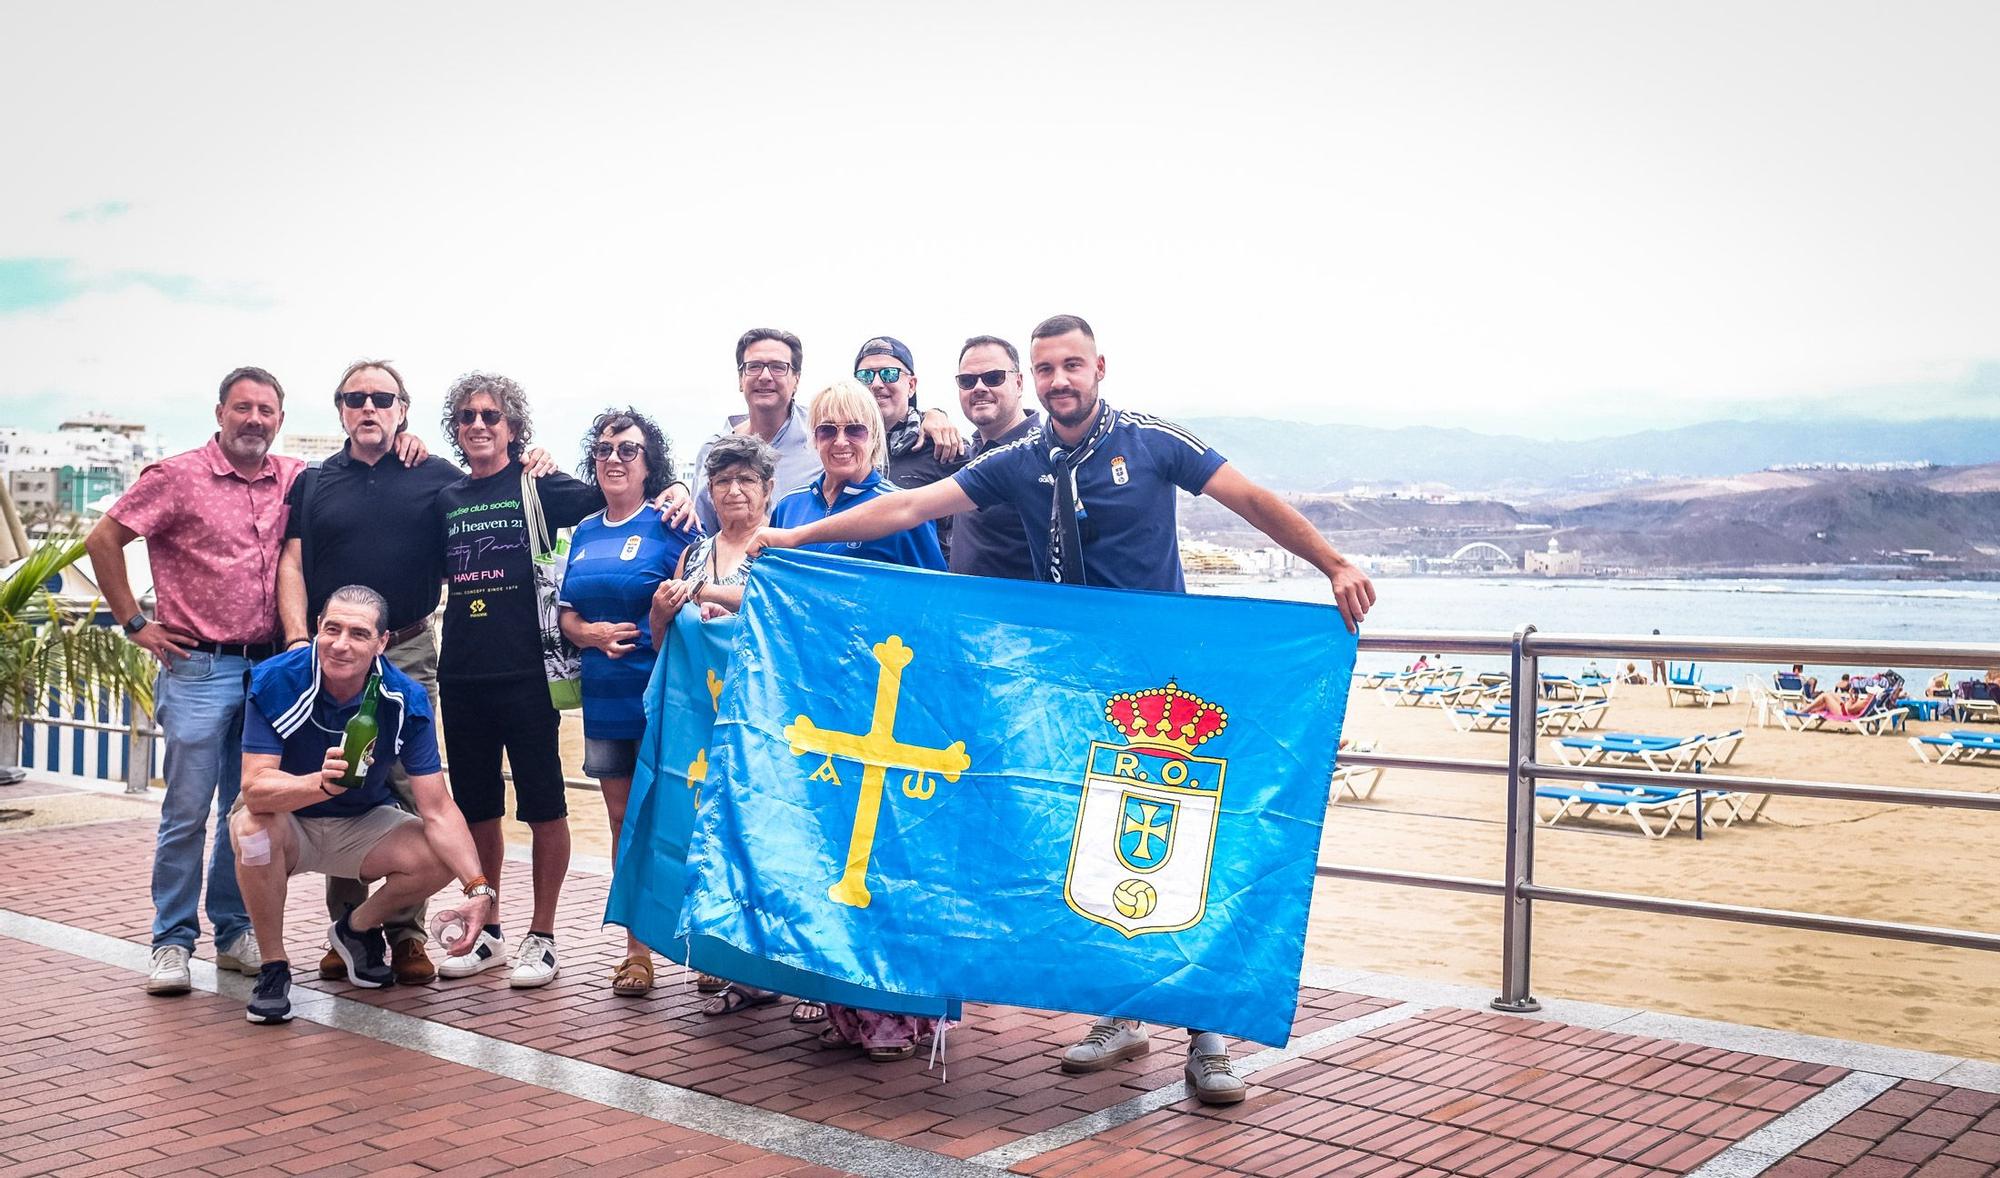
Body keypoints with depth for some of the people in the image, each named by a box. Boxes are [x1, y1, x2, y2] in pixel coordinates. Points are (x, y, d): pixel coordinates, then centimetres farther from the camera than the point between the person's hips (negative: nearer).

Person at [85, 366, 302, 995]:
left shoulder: (293, 479, 8)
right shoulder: (177, 477, -4)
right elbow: (102, 540, -1)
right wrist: (135, 623, -4)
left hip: (268, 669, 4)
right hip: (198, 667, -4)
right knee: (187, 811, -2)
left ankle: (234, 932, 21)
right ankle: (172, 942, 8)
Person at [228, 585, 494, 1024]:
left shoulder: (406, 700, -19)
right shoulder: (275, 682, -24)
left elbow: (438, 811, -19)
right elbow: (255, 788, -32)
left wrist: (478, 888, -32)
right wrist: (321, 782, -53)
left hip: (363, 824, 2)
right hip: (286, 822, -2)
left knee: (441, 859, -23)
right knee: (252, 827, -36)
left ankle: (358, 929, 10)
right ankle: (273, 966, -13)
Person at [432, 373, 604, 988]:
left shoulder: (537, 486, 0)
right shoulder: (446, 498, 13)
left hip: (525, 670, -4)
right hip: (460, 674, 5)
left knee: (543, 805, 2)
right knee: (476, 806, 12)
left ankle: (542, 937, 12)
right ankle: (487, 932, 26)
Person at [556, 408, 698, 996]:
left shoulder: (667, 525, -4)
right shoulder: (585, 533, 14)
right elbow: (566, 615, 16)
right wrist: (593, 633, -5)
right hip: (605, 698, 6)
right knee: (622, 819, 10)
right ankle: (636, 948, 18)